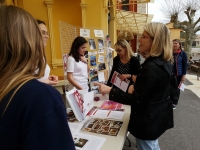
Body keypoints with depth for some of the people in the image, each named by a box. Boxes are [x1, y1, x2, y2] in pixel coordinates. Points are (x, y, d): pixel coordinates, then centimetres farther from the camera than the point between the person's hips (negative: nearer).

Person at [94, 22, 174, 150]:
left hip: (148, 120, -9)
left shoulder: (151, 67, -30)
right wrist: (136, 86, 1)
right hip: (158, 116, 9)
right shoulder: (165, 62, 1)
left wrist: (110, 90, -23)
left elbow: (136, 100, -27)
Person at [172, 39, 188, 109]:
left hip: (178, 75, -2)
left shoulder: (183, 53, -5)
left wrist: (184, 75, -9)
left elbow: (185, 65, -5)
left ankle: (174, 103, 23)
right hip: (170, 74, 2)